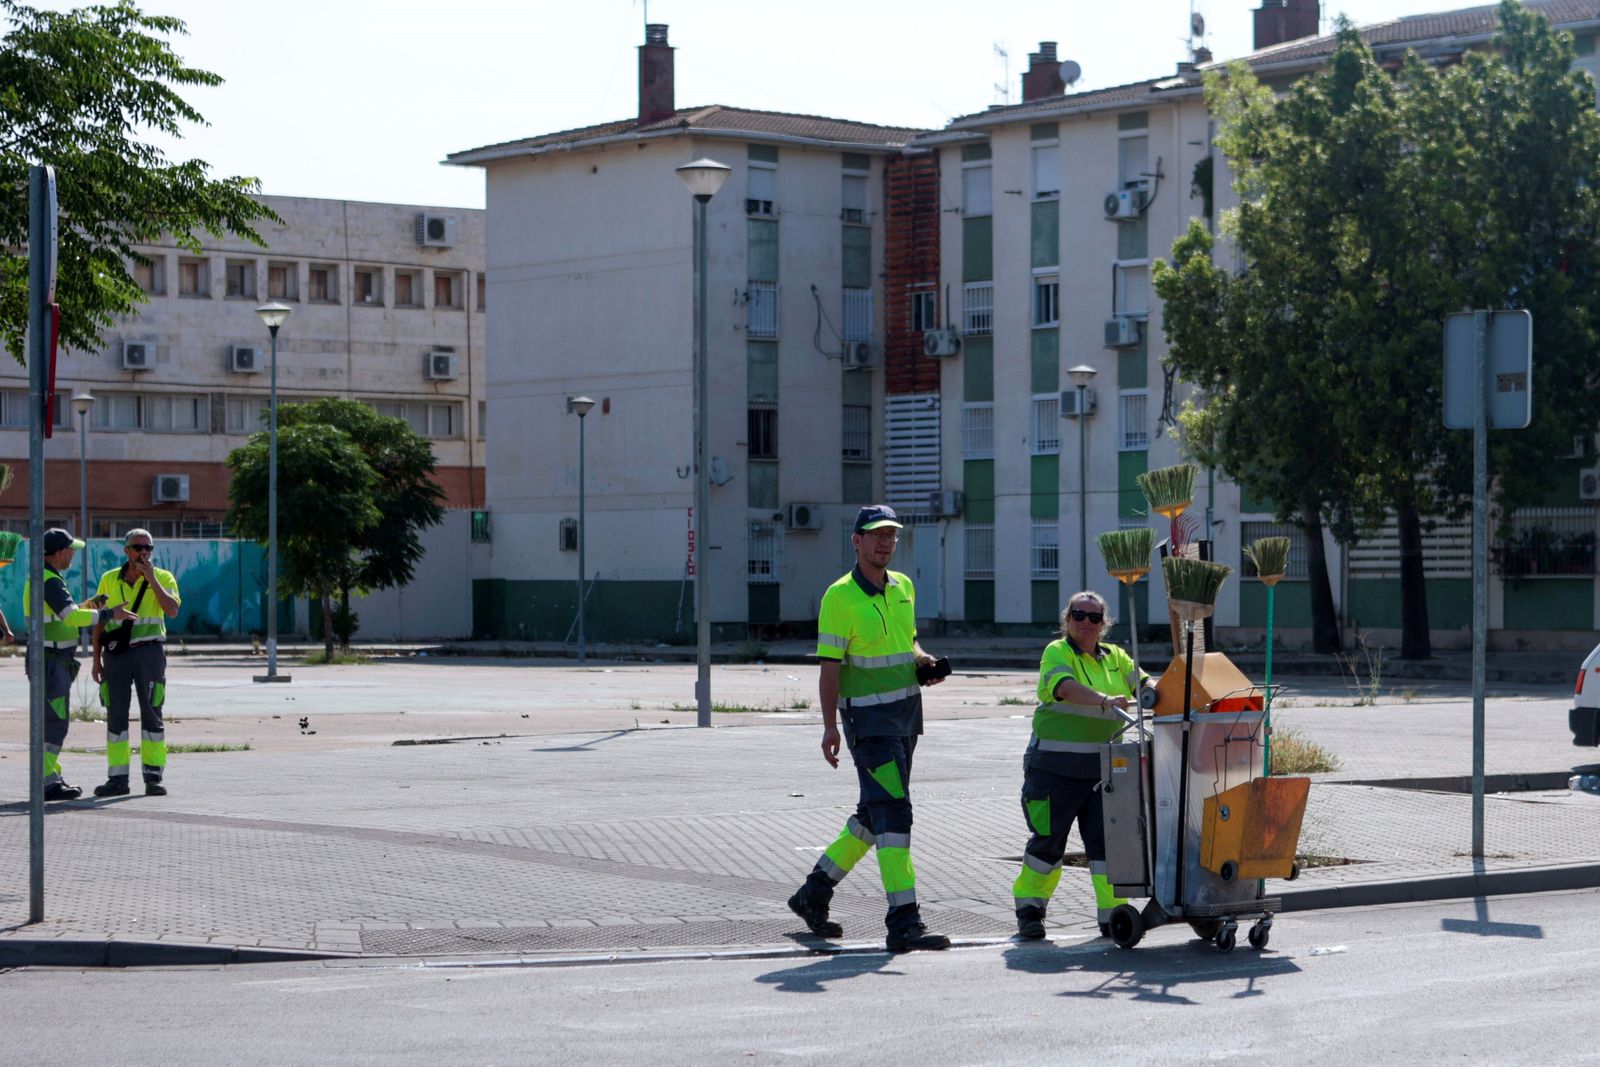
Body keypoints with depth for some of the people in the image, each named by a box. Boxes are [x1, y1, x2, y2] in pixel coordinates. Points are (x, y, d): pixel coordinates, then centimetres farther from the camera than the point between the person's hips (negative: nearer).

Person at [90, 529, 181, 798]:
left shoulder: (163, 578, 2)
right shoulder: (109, 579, 9)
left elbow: (172, 610, -15)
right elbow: (100, 622, 12)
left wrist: (152, 580, -16)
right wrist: (96, 660, 6)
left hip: (149, 652, -2)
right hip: (116, 654, 2)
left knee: (151, 714, -3)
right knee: (115, 714, 2)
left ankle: (153, 777, 0)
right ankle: (117, 778, 7)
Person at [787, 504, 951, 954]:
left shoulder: (904, 588, 11)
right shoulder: (840, 597, -11)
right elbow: (829, 666, -12)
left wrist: (923, 661, 1)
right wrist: (830, 727, -17)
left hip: (906, 711, 8)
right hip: (868, 718, -8)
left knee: (874, 814, 15)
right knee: (893, 812, -16)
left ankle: (814, 893, 30)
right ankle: (904, 923, -18)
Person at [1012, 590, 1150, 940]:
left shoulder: (1115, 658, 15)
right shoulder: (1057, 652, -2)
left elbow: (1143, 683, 5)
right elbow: (1066, 687, -22)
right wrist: (1105, 700, -38)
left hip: (1103, 766, 4)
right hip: (1055, 764, -4)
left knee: (1105, 838, -1)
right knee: (1049, 839, -1)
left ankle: (1113, 913, 2)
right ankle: (1029, 908, 12)